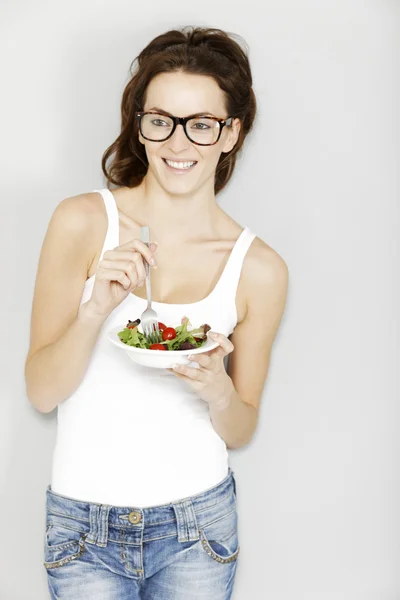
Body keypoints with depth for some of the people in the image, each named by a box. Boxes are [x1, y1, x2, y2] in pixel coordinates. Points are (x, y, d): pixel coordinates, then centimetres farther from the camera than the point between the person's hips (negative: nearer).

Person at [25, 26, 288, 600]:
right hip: (85, 525, -1)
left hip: (198, 525, 1)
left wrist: (219, 392, -19)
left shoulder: (259, 267, -7)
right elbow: (41, 391, -8)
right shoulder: (83, 221, -10)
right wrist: (97, 309, -24)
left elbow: (240, 430, 2)